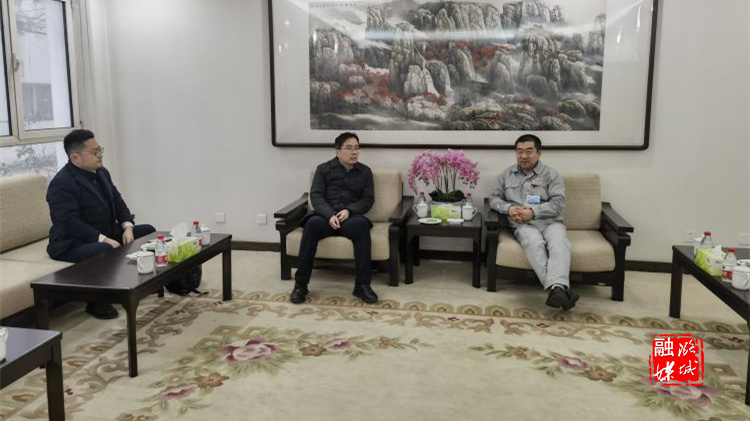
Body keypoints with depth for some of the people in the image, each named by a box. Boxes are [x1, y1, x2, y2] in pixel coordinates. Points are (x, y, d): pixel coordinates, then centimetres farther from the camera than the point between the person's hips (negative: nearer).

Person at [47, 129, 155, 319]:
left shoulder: (101, 173, 8)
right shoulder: (61, 184, -20)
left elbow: (118, 202, 10)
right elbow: (70, 223, -28)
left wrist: (127, 227, -9)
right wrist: (104, 240, -32)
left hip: (107, 235, 9)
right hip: (72, 244, -9)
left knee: (148, 231, 6)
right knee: (105, 252, -39)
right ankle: (96, 302, -17)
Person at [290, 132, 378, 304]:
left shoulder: (365, 171, 15)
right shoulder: (323, 169, 10)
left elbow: (368, 199, 8)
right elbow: (316, 195, 0)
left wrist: (349, 210, -12)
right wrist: (330, 215, -19)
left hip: (350, 217, 1)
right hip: (326, 216, 0)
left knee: (361, 224, -35)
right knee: (313, 223, -36)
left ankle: (362, 284, -29)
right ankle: (301, 284, -28)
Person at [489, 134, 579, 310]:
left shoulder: (551, 174, 11)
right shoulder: (507, 174, 20)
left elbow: (558, 204, 0)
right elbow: (494, 198, 19)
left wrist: (533, 211, -14)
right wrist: (508, 208, -4)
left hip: (550, 222, 0)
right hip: (523, 224, 0)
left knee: (559, 243, -35)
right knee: (535, 244, -36)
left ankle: (557, 288, -56)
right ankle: (559, 290, -53)